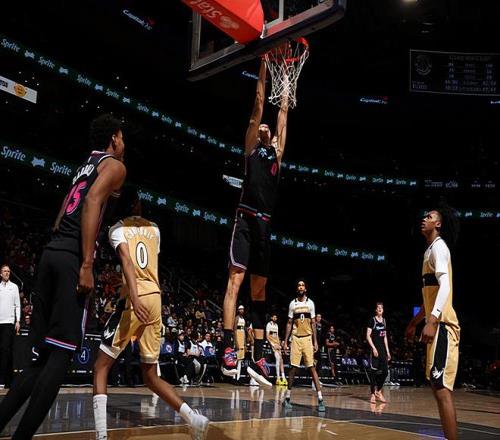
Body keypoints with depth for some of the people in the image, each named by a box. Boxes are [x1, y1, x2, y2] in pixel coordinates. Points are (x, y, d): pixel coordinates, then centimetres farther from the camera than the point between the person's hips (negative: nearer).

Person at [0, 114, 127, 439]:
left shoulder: (85, 166, 29)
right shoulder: (114, 165, 5)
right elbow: (93, 202, -14)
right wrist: (87, 264, -20)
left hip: (52, 253, 8)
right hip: (73, 257, -8)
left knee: (43, 356, 10)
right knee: (62, 353, -8)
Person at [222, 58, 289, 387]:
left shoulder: (276, 153, 22)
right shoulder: (251, 148, 10)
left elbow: (283, 118, 28)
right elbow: (258, 108, 6)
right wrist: (263, 69, 7)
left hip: (265, 225, 6)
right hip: (247, 220, -6)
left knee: (260, 290, 5)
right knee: (235, 280, -15)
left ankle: (258, 358, 7)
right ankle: (229, 348, -20)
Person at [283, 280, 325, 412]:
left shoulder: (310, 303, 2)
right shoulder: (292, 303, 5)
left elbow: (313, 323, 5)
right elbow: (289, 323, 9)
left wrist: (315, 341, -2)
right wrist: (285, 341, 3)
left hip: (307, 338, -1)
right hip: (296, 338, 1)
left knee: (312, 368, -5)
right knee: (293, 368, 1)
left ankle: (320, 399, -6)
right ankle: (287, 398, 12)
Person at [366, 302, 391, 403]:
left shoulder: (384, 320, 14)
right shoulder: (372, 320, -5)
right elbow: (368, 336, -9)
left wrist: (387, 351, 14)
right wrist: (373, 348, -17)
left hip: (383, 349, 6)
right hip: (375, 349, -6)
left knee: (385, 371, 5)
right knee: (374, 371, -4)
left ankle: (378, 391, 22)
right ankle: (372, 394, 3)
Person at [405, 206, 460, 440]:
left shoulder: (438, 246, -8)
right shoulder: (432, 250, 22)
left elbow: (445, 285, -24)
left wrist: (432, 320, -34)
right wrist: (414, 322, 34)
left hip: (442, 325, -10)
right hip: (438, 325, 10)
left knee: (441, 388, -13)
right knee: (439, 387, 12)